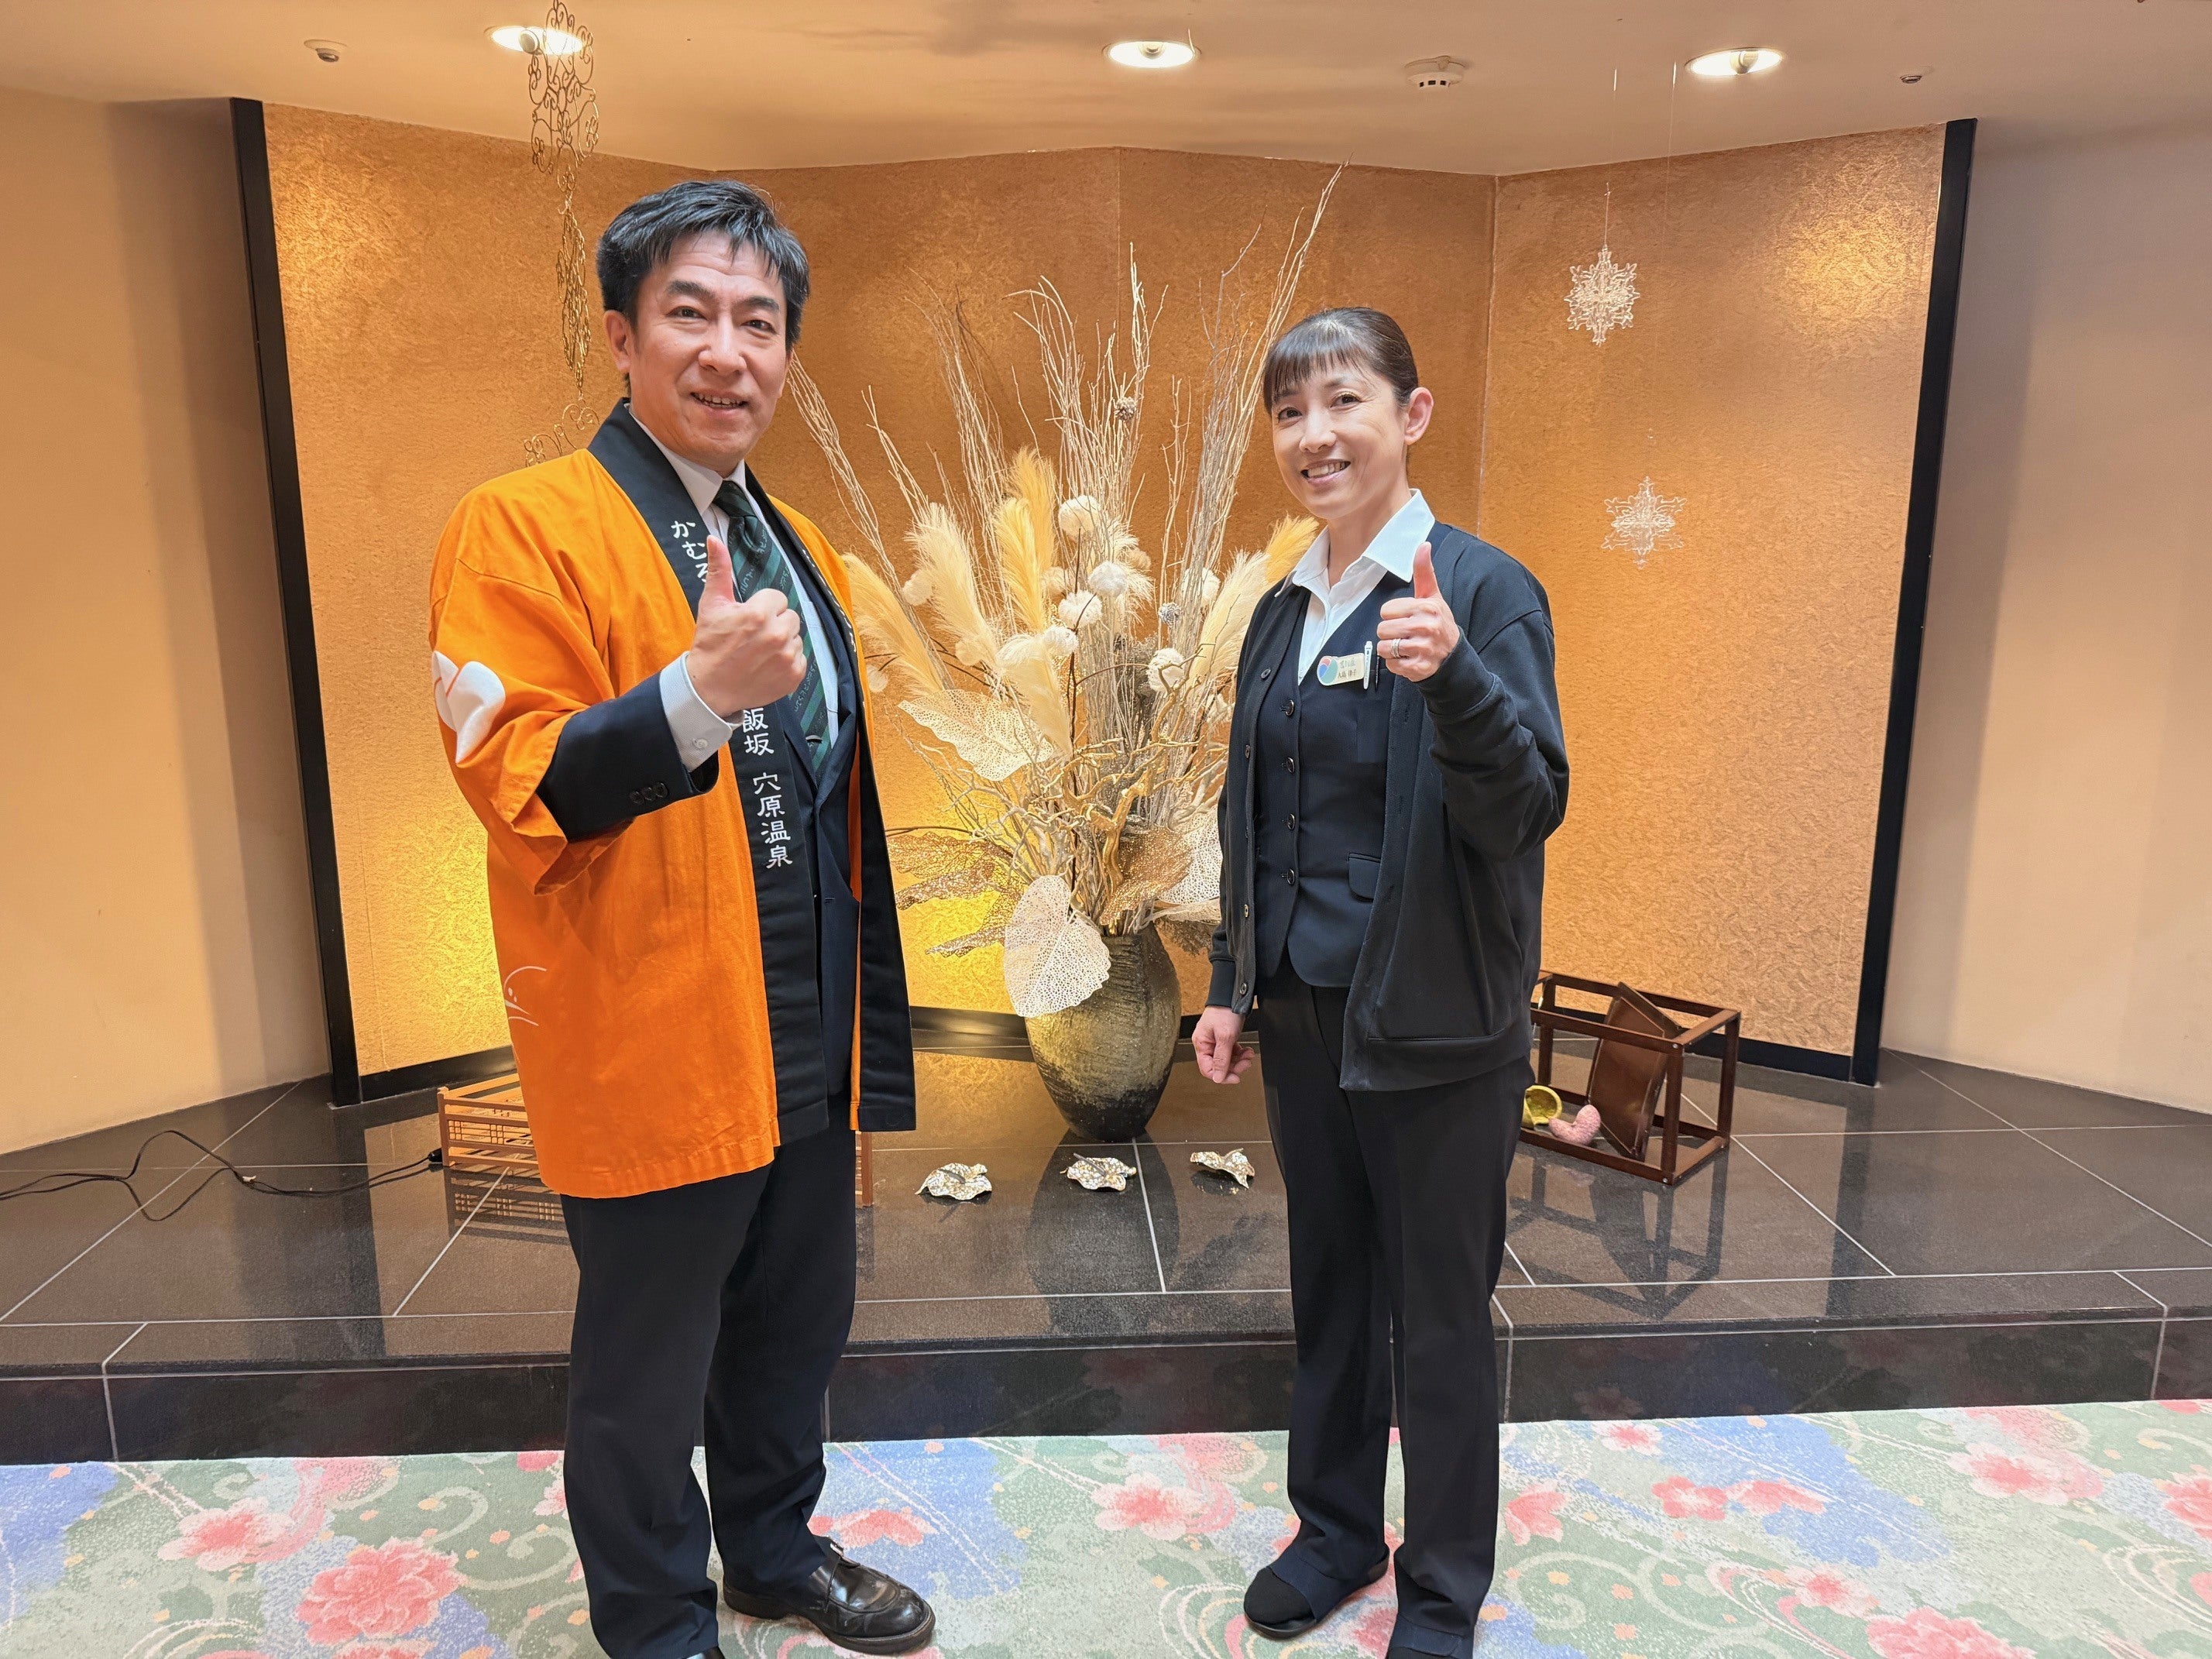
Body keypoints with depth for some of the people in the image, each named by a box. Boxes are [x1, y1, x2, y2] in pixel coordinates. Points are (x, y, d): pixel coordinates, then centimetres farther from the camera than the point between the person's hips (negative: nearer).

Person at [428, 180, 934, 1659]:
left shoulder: (797, 545, 13)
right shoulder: (522, 528, -11)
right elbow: (516, 788, -21)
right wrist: (697, 693, -35)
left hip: (808, 1039, 7)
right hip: (652, 1041, -7)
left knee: (796, 1329, 22)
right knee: (646, 1377, 11)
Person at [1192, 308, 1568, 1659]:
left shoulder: (1483, 590, -11)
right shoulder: (1285, 612, 8)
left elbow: (1527, 811, -18)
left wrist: (1451, 676, -34)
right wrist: (1234, 986, 13)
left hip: (1437, 1028, -5)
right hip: (1303, 1015, 6)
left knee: (1440, 1316, 9)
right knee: (1329, 1285, 19)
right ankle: (1337, 1529, 40)